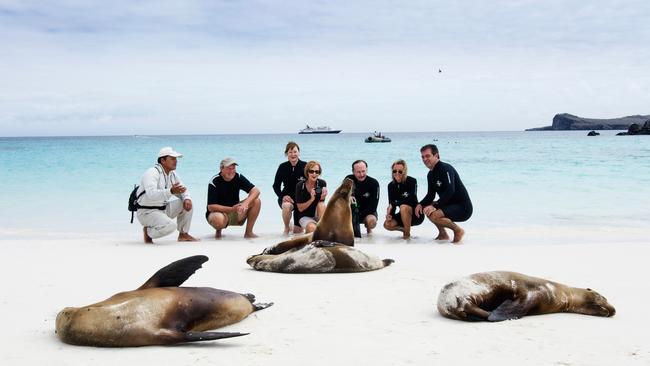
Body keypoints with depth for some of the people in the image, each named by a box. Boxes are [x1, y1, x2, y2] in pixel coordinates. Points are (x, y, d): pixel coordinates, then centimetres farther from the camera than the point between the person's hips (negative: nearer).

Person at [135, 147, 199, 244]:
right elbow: (151, 194, -35)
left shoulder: (172, 174, 8)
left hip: (163, 209, 9)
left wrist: (187, 198, -10)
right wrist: (171, 191, -49)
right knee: (170, 226, -31)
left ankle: (183, 234, 7)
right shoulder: (152, 173, -19)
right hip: (147, 212, -9)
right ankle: (148, 231, -3)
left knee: (187, 203, -3)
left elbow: (182, 190, 15)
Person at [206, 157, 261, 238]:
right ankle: (218, 230, -2)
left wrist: (245, 203, -32)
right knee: (218, 219, -41)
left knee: (256, 201, -16)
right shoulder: (214, 182, -19)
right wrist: (231, 209, -33)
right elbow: (211, 207, -24)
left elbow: (256, 191, -13)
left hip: (235, 214, 5)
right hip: (218, 212, -5)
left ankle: (248, 232, -5)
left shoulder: (238, 177, -6)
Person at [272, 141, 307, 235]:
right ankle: (287, 228, -9)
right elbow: (276, 186, 1)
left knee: (298, 232, 3)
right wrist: (282, 196, -17)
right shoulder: (283, 167, -6)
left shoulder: (305, 166, -10)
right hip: (287, 197, 0)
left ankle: (296, 226, 43)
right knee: (286, 206, -39)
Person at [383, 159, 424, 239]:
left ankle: (407, 234, -15)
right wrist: (389, 214, -25)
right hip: (403, 215, 5)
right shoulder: (391, 185, -3)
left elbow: (411, 199, -29)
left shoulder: (412, 181, -16)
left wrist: (394, 204, -29)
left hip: (416, 214, -5)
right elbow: (391, 204, -4)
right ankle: (405, 229, 14)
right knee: (387, 224, -18)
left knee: (403, 207, -35)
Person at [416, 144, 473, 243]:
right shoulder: (430, 174, 11)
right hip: (449, 205, 10)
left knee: (433, 215, -28)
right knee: (425, 208, 9)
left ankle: (458, 231, -5)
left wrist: (435, 205, -32)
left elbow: (450, 191, -30)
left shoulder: (445, 168, -17)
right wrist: (420, 204, -4)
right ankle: (443, 234, 15)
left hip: (463, 208, -10)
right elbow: (430, 195, 16)